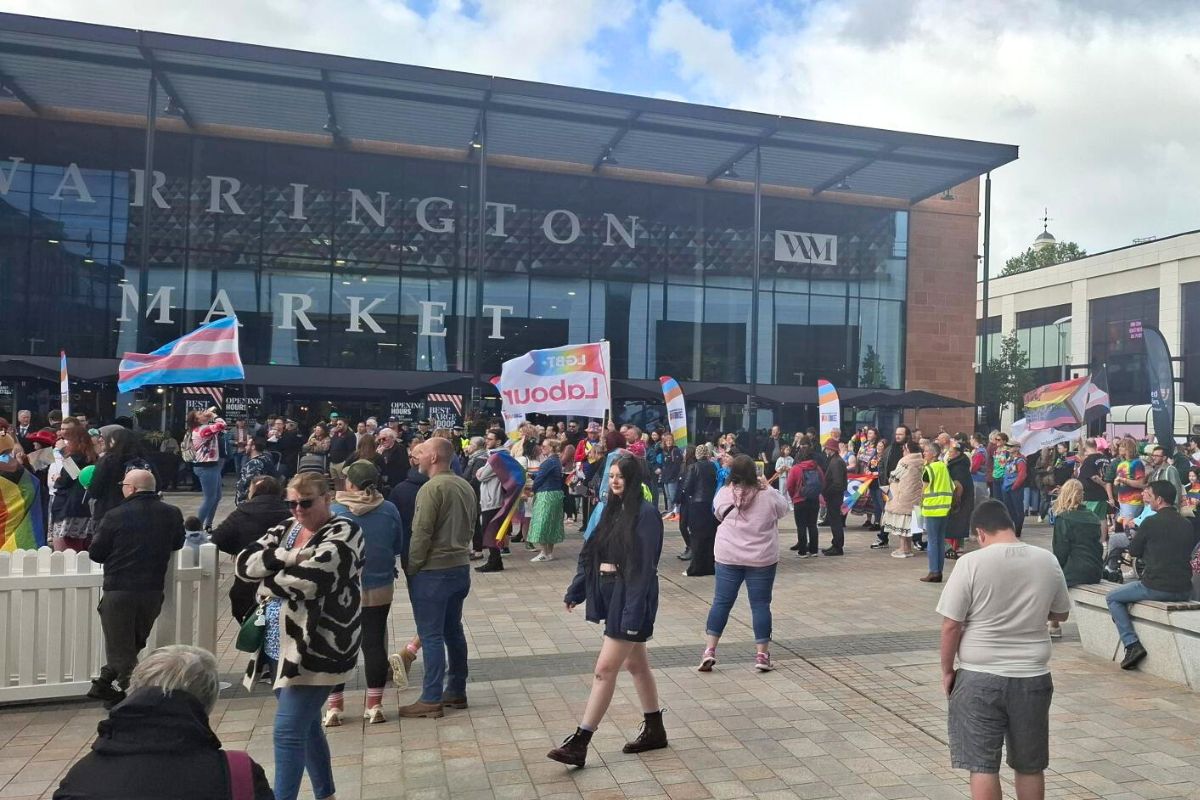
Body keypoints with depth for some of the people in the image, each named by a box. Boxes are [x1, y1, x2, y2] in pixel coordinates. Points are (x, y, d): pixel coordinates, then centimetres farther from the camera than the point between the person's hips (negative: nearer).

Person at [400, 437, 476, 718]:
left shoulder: (431, 488, -18)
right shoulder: (465, 486, 7)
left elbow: (421, 535, -19)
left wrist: (411, 569, -8)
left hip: (432, 571, -8)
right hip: (460, 567, 8)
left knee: (431, 636, 0)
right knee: (453, 630, 16)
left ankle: (431, 700, 6)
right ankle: (457, 691, 24)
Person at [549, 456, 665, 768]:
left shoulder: (646, 513, -15)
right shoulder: (612, 509, 10)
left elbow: (644, 567, -20)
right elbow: (591, 553, 11)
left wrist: (633, 612, -23)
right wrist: (575, 591, 9)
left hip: (630, 598, -9)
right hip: (611, 594, 9)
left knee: (605, 669, -5)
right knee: (635, 663, 18)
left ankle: (579, 743, 2)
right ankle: (654, 730, 32)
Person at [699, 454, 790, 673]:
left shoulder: (724, 493, -7)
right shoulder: (767, 495, -11)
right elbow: (785, 508, 9)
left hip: (728, 558, 1)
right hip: (762, 559, -1)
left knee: (721, 602, 9)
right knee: (760, 604, 8)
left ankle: (709, 650, 7)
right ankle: (762, 654, 12)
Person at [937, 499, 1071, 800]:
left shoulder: (971, 563, -14)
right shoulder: (1047, 561, -2)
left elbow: (951, 625, -12)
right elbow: (1060, 614, 13)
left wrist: (947, 670, 2)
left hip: (980, 676, -4)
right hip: (1032, 676, 4)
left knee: (982, 765, 5)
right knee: (1030, 766, 18)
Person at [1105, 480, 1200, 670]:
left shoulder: (1151, 523, -12)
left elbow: (1133, 551, -2)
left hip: (1156, 588, -7)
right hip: (1184, 590, 7)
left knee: (1113, 598, 13)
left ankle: (1132, 645, 1)